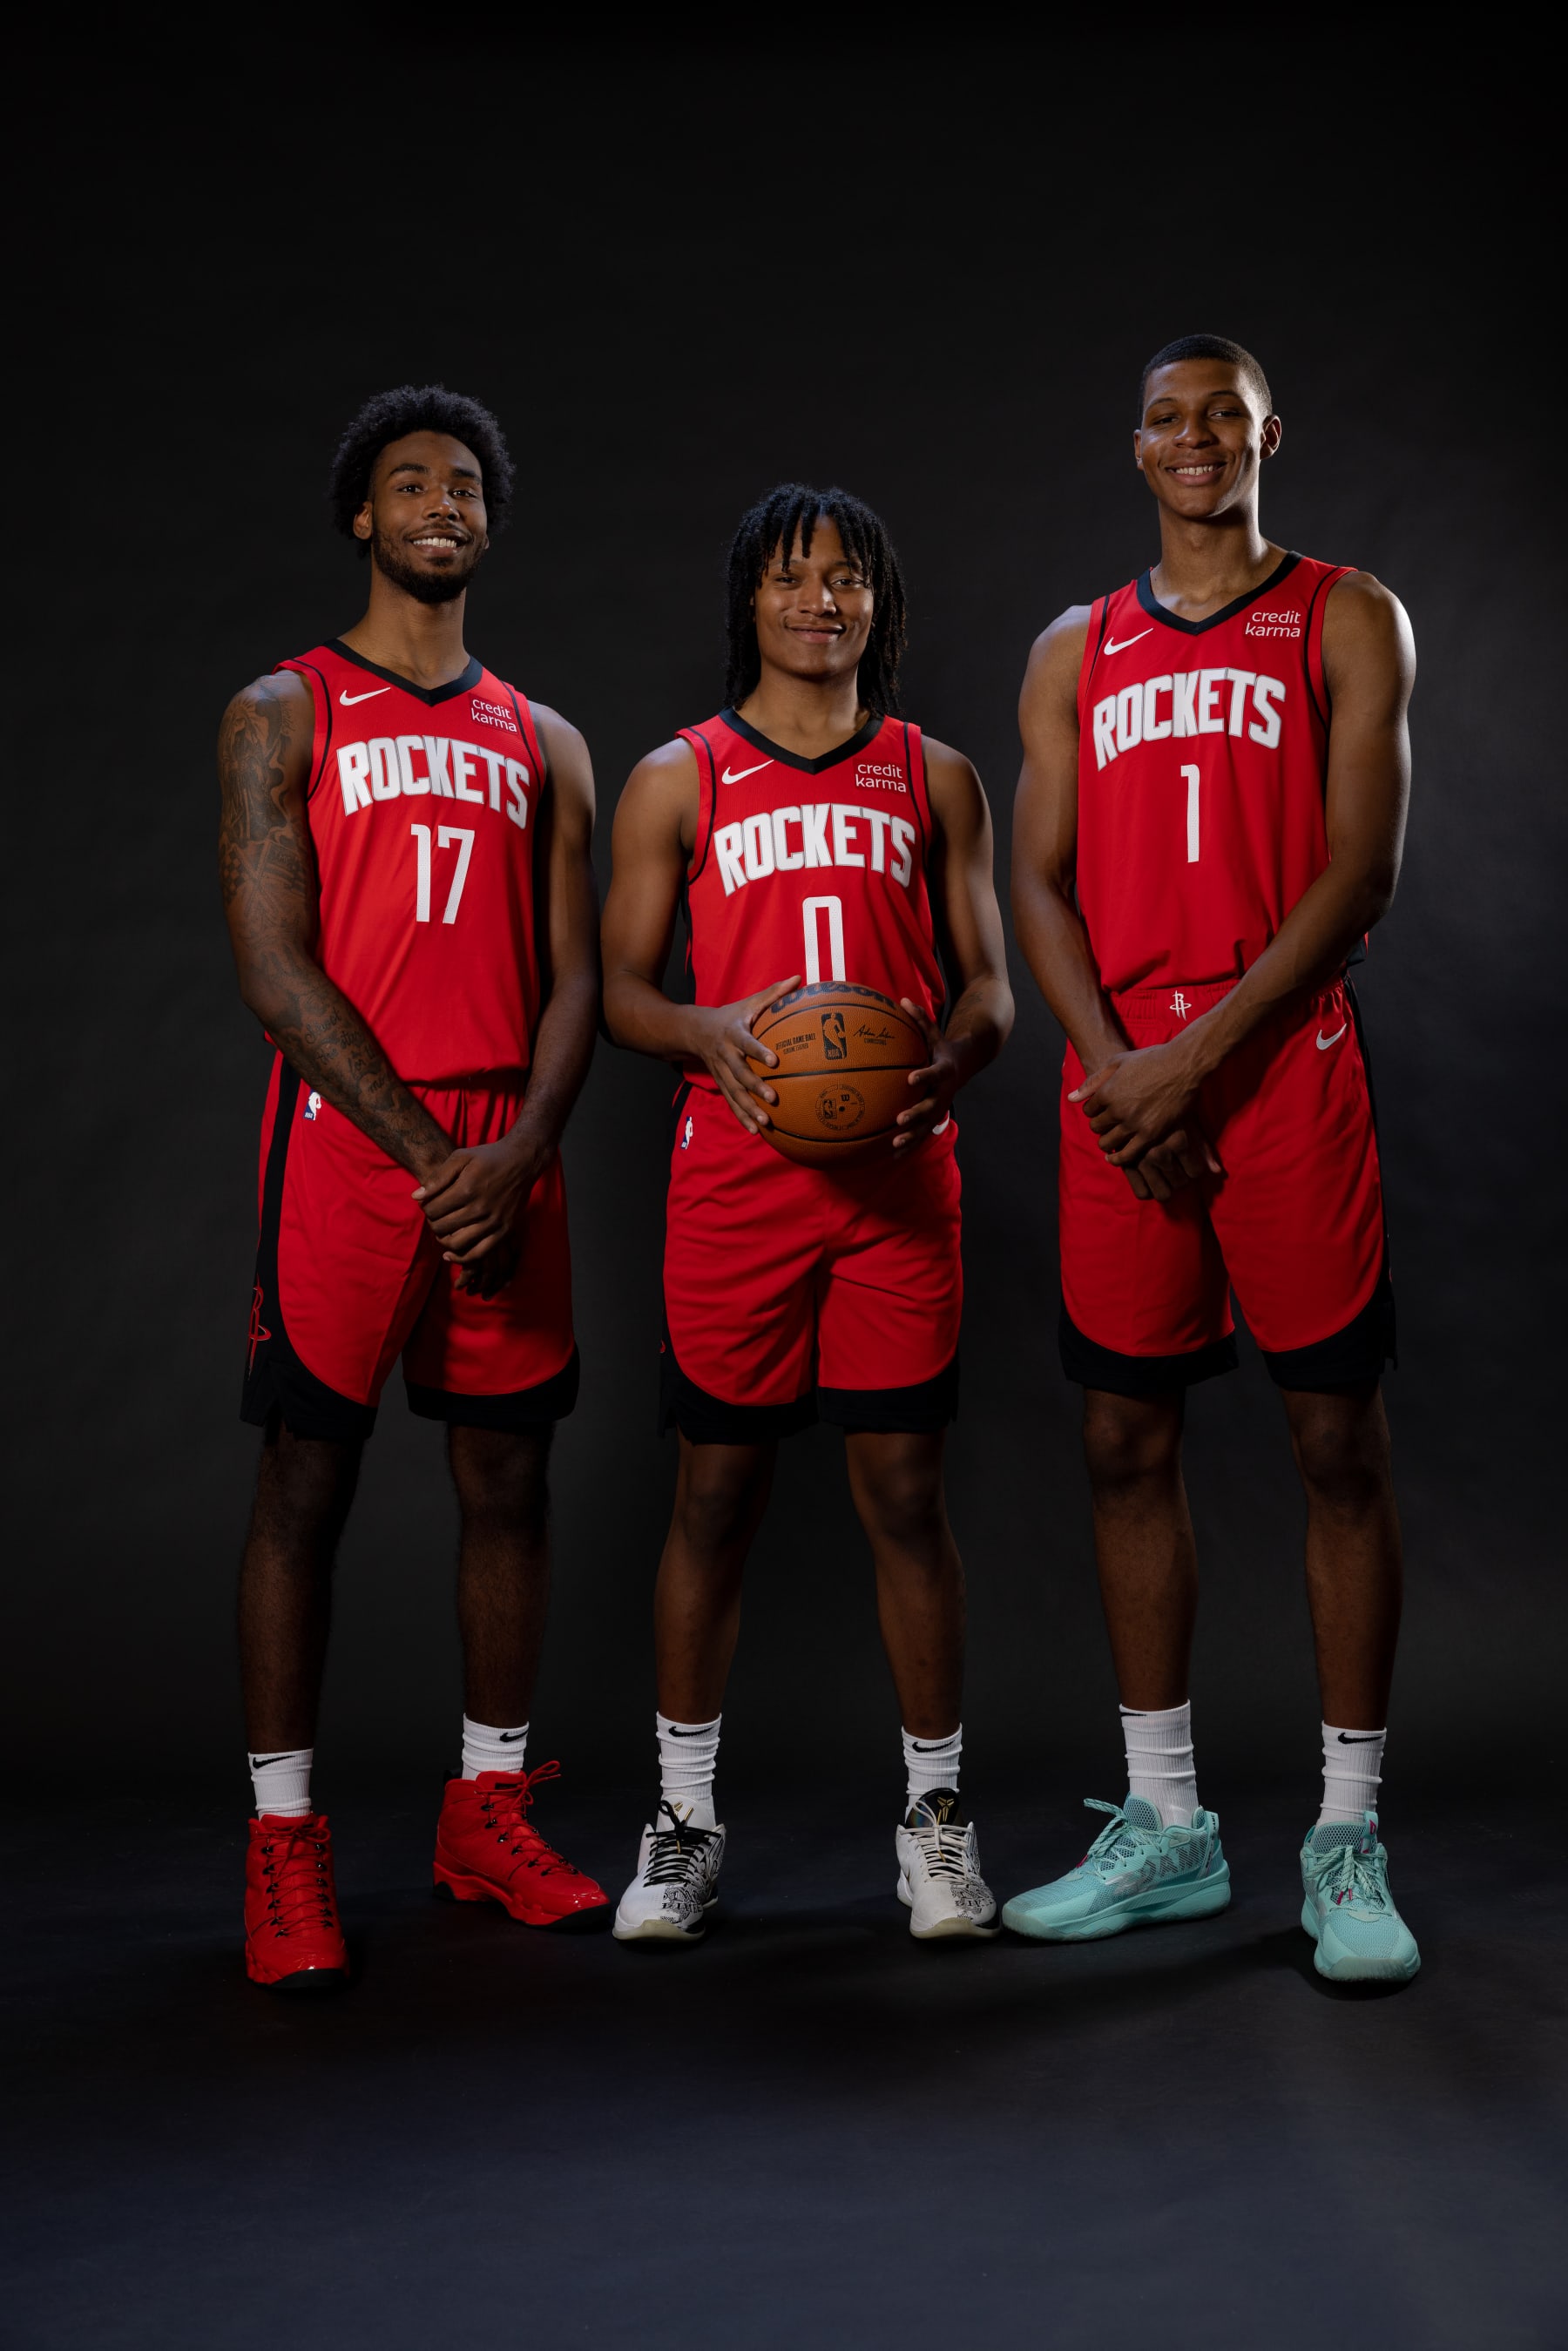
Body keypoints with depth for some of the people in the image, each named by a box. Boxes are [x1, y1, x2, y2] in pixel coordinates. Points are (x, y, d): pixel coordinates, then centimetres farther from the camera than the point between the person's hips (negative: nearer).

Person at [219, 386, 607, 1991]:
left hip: (507, 1157, 4)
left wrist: (520, 1155, -8)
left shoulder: (543, 745, 17)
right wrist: (425, 1152, -13)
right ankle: (284, 1844, 8)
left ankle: (487, 1815, 20)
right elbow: (274, 969, -6)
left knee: (508, 1478, 7)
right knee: (304, 1483, -1)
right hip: (344, 1138, -4)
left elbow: (573, 976, 10)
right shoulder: (282, 715, 5)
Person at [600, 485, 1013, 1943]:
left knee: (906, 1491, 3)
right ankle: (684, 1821, 19)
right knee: (715, 1492, 5)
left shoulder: (936, 778, 11)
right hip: (734, 1174, -1)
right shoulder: (677, 780, 7)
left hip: (898, 1173, 1)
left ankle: (934, 1817, 17)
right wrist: (709, 1031, -17)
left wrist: (952, 1060, -13)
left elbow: (989, 981, 10)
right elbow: (621, 986, 5)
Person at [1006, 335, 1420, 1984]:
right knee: (1125, 1444, 5)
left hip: (1284, 1067, -3)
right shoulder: (1074, 653, 18)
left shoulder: (1345, 621, 7)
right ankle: (1165, 1828, 17)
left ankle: (1346, 1841, 8)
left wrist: (1201, 1053, -13)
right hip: (1118, 1090, 4)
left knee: (1337, 1442, -2)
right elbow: (1039, 880, 10)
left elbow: (1361, 871, -4)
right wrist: (1114, 1068, -7)